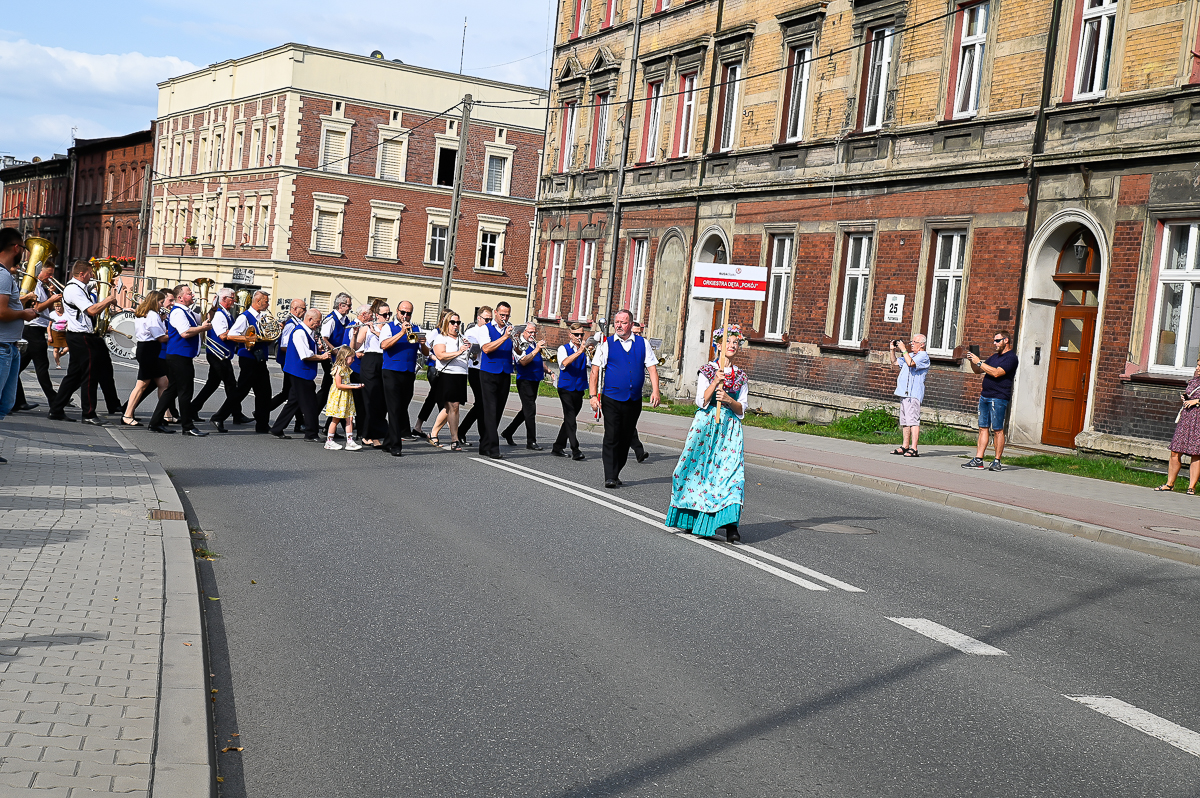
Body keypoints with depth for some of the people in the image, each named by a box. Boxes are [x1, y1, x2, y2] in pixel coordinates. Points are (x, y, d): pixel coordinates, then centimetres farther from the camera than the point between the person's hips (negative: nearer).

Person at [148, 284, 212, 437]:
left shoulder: (187, 312, 19)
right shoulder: (177, 312, -13)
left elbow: (203, 320, 33)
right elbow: (185, 333, -24)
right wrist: (203, 328, -13)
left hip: (184, 357, 11)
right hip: (179, 357, -11)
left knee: (172, 390, 13)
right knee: (185, 391, -6)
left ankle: (155, 423, 17)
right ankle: (188, 427, -2)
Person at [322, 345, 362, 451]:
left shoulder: (347, 369, 14)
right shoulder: (339, 368, -15)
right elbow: (339, 385, -20)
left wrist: (357, 385, 6)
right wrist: (353, 387, -20)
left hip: (347, 397, 8)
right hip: (338, 397, -8)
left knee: (350, 419, 0)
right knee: (336, 419, -1)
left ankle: (350, 441, -2)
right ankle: (329, 441, 10)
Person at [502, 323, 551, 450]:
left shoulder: (536, 344, 15)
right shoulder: (519, 344, -9)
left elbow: (540, 362, 27)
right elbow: (523, 361, -24)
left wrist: (548, 370, 10)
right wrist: (536, 350, -30)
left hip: (535, 380, 8)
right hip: (525, 381, -8)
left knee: (527, 410, 14)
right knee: (530, 410, -10)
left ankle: (508, 433, 27)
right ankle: (531, 441, -6)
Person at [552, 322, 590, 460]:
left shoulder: (585, 350, 8)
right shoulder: (563, 348, -1)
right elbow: (564, 362, -22)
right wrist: (579, 352, -35)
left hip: (579, 390, 4)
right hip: (566, 388, -4)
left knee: (569, 419, 10)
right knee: (571, 419, -14)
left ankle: (558, 448, 21)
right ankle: (575, 450, -18)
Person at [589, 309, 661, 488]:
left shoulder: (642, 344, 8)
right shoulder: (606, 344, 2)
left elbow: (652, 368, 6)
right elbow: (595, 371, 0)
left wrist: (655, 391, -8)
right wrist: (593, 395, -9)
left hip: (634, 400, 3)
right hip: (611, 399, -3)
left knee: (626, 439, 9)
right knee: (611, 438, -9)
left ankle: (616, 473, 22)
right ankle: (610, 477, -9)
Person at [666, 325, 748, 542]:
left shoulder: (741, 376, 10)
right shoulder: (707, 371, 3)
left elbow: (741, 409, 7)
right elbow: (701, 401, -7)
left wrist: (728, 399, -12)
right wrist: (715, 382, -19)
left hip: (730, 428, 2)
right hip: (706, 425, -2)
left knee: (731, 471, -10)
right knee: (700, 469, -2)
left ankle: (730, 524, -16)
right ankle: (692, 519, 13)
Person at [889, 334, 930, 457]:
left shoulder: (923, 356, -7)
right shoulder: (910, 355, 22)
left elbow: (910, 363, -25)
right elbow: (896, 362, 32)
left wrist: (903, 349, -17)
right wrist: (892, 350, 19)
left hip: (913, 393, -10)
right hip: (905, 392, 10)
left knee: (913, 420, -13)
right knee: (905, 421, 12)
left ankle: (914, 449, -16)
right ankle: (905, 446, 17)